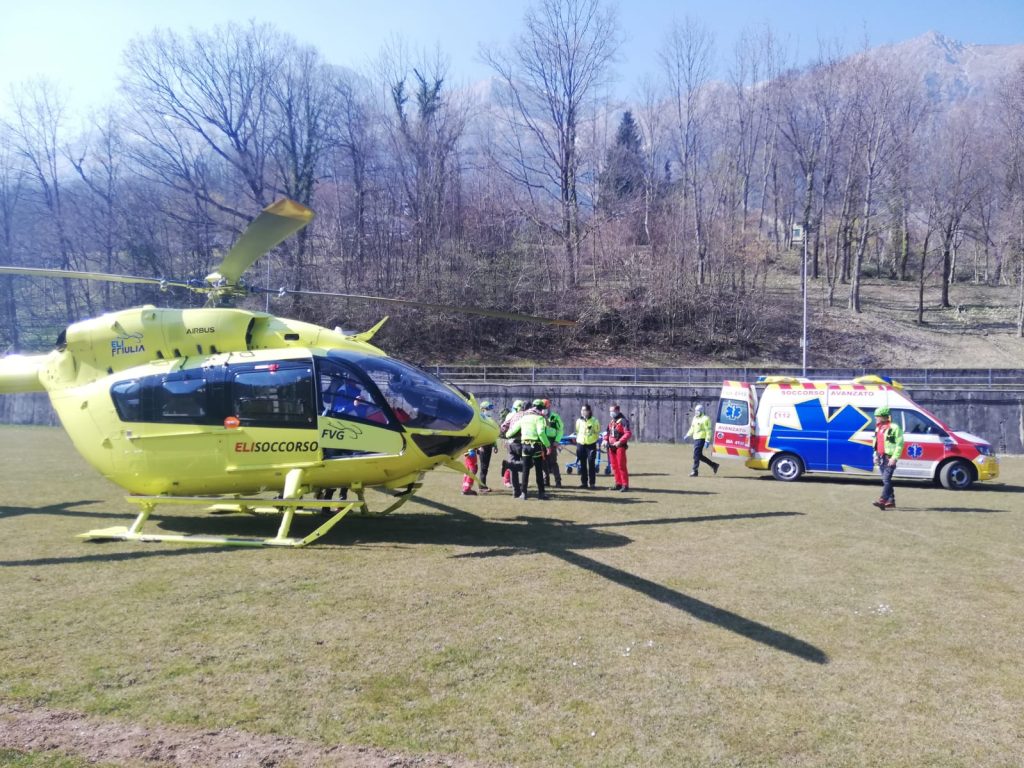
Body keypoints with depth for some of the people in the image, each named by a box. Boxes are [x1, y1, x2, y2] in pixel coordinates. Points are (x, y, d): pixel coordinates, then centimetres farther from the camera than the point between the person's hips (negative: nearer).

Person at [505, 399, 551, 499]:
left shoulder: (524, 417, 12)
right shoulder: (539, 417, -6)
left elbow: (514, 428, 20)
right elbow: (541, 433, -19)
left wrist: (507, 434, 40)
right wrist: (548, 445, -16)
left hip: (525, 445, 5)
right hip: (536, 445, -5)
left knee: (525, 470, 10)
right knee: (539, 470, 5)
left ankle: (523, 493, 9)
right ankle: (540, 493, 8)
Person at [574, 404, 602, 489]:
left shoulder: (594, 421, -4)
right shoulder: (579, 421, 7)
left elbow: (597, 432, 3)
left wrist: (594, 439, -4)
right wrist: (578, 440, 10)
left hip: (591, 445, -3)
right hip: (581, 444, 4)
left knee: (591, 464, -4)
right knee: (582, 465, 7)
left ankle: (592, 483, 1)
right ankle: (584, 482, 13)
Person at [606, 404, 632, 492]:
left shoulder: (623, 421, -11)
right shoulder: (611, 421, 14)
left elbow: (628, 433, -19)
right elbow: (608, 432, 24)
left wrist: (620, 442, -24)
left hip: (620, 446, -8)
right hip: (611, 446, 8)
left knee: (621, 466, -8)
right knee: (614, 466, 11)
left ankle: (625, 485, -4)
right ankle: (618, 484, 19)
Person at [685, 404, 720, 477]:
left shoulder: (705, 419, -9)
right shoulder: (695, 418, 17)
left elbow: (708, 430, -12)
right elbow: (692, 428, 27)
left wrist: (707, 441, -18)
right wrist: (687, 435, 15)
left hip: (701, 439, -9)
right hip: (695, 439, 9)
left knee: (696, 455, -10)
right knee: (699, 455, 10)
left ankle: (694, 471, -5)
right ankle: (713, 465, 22)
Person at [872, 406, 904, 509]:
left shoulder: (894, 428, -11)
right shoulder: (879, 428, 16)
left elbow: (899, 444, -15)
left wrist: (894, 458, -20)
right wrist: (876, 455, 17)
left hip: (889, 458, -9)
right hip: (881, 458, 9)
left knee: (886, 479, -14)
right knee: (885, 480, 11)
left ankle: (883, 501, -20)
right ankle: (891, 501, 18)